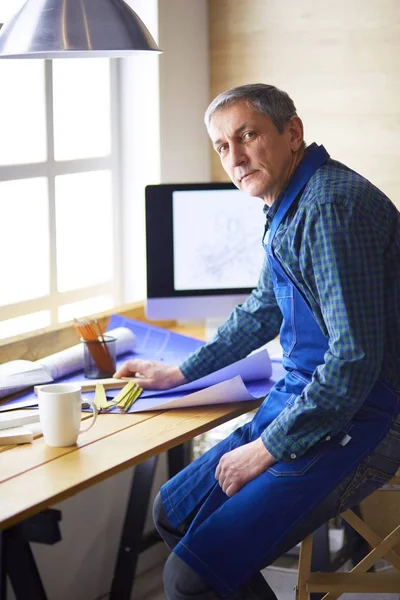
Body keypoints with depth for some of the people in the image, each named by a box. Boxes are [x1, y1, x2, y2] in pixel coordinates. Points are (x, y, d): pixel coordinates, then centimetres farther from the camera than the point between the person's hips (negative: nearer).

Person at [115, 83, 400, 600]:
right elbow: (263, 311, 28)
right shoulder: (289, 208, 11)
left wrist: (268, 449, -17)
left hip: (354, 419, -10)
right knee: (173, 512, 17)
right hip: (302, 397, 11)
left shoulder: (331, 206, -22)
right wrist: (180, 373, 30)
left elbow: (355, 359, -26)